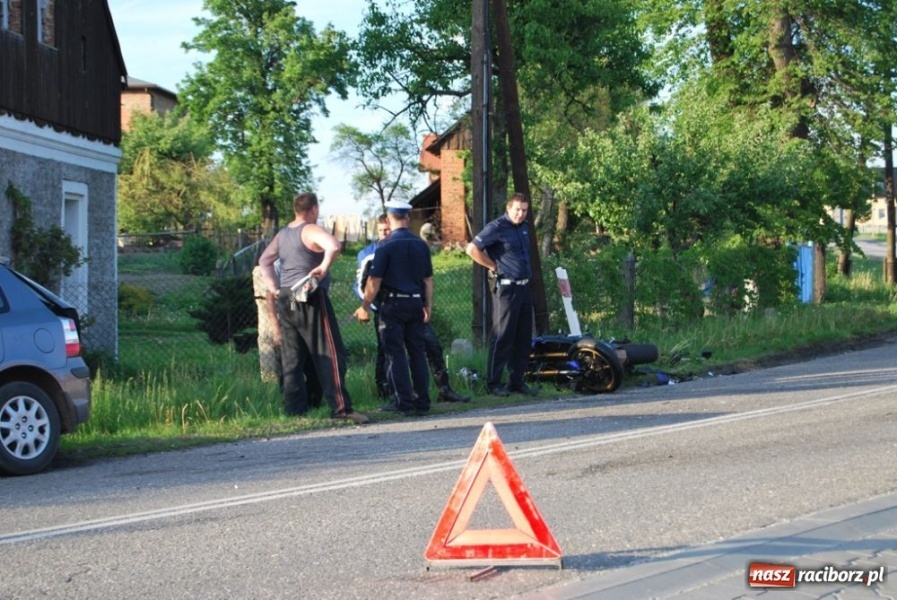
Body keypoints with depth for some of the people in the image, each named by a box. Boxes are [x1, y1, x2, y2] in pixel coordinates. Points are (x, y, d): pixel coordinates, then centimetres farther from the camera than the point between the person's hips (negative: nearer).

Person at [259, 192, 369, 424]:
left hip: (286, 299, 8)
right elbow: (334, 246, -28)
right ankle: (340, 407, -13)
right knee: (330, 354, -7)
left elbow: (264, 260, 22)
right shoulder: (311, 230, -9)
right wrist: (323, 267, -16)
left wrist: (273, 287, 14)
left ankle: (294, 409, 8)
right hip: (310, 298, -7)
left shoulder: (282, 234, 15)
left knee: (292, 358, 9)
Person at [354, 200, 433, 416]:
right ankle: (422, 403, 12)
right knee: (417, 353, 11)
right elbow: (428, 279, 8)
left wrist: (365, 307, -4)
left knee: (395, 355, 1)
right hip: (415, 303, 5)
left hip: (392, 304, -5)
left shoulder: (385, 245, -10)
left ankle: (405, 404, -1)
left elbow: (375, 281, -12)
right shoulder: (420, 245, 5)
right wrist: (428, 306, 15)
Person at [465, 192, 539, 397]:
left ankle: (516, 381, 17)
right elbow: (472, 249, -15)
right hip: (506, 289, -8)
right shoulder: (497, 227, -11)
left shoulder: (524, 227, 14)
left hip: (524, 287, 8)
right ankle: (493, 383, 1)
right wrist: (494, 267, -10)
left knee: (524, 338, 9)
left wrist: (526, 274, 15)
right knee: (502, 338, -5)